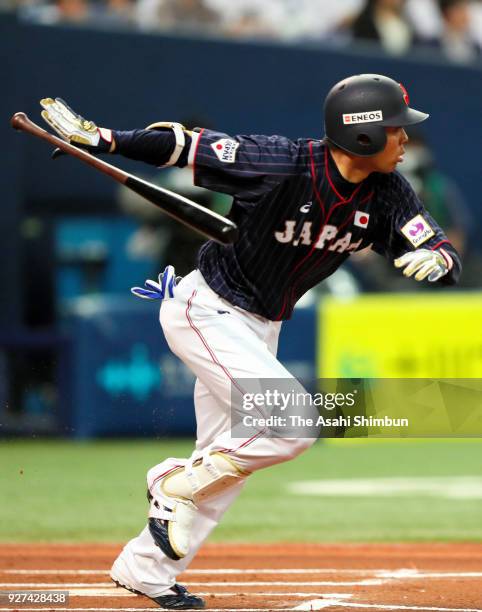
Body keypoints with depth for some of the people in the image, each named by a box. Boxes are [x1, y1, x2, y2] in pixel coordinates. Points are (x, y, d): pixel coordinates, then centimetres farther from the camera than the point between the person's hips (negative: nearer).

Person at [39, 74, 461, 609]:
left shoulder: (387, 194, -9)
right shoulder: (284, 165, -27)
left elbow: (447, 259, -13)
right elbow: (185, 145, -20)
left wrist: (436, 259, -37)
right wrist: (102, 139, -26)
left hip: (261, 327, 8)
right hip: (205, 309, -8)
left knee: (225, 461, 12)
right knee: (294, 424, -20)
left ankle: (144, 568, 25)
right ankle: (175, 486, -1)